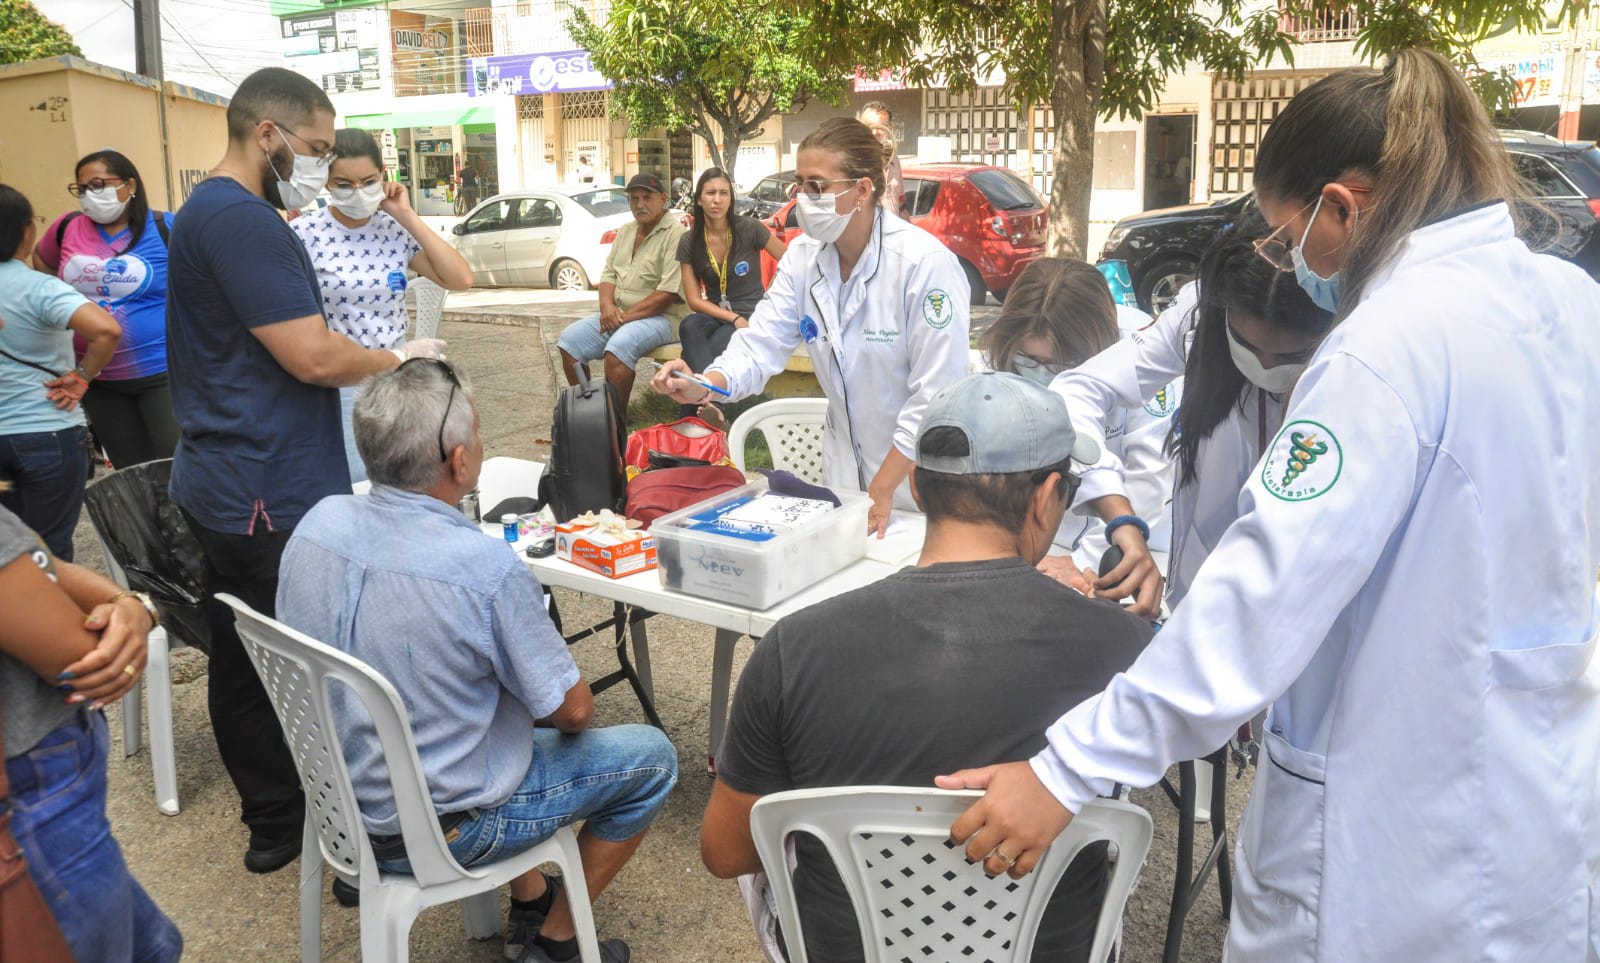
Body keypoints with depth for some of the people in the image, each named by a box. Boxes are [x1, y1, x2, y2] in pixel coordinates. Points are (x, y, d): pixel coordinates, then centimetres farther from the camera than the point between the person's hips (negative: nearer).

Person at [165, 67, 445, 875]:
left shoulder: (208, 210, 16)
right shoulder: (242, 219, -18)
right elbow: (314, 357, -23)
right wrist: (400, 357, -6)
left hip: (225, 483, 11)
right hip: (271, 496, -11)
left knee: (242, 660, 17)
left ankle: (271, 815, 32)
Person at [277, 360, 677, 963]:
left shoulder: (316, 523, -11)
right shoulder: (487, 570, -31)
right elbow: (572, 711, -18)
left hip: (337, 799, 7)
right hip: (438, 831, -7)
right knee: (652, 759, 8)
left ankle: (528, 903, 33)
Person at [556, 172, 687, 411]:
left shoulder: (676, 234, -13)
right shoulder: (625, 231, 15)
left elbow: (669, 293, -20)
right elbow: (608, 274, 16)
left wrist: (626, 316, -17)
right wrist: (607, 305, -7)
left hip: (662, 316, -8)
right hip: (618, 313, 8)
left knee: (618, 347, -34)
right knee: (569, 340, -6)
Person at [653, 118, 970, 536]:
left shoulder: (925, 264, -23)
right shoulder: (803, 257, -4)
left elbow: (936, 396, -23)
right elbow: (760, 344, -10)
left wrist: (881, 492, -20)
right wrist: (704, 385, -31)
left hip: (919, 474, -5)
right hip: (844, 461, 5)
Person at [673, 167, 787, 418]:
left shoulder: (749, 229, -6)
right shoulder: (689, 242, 2)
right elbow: (694, 299, 0)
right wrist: (734, 319, -14)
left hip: (752, 315, -3)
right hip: (716, 314, 3)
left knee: (692, 356, -32)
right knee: (689, 327, -35)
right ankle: (710, 403, -46)